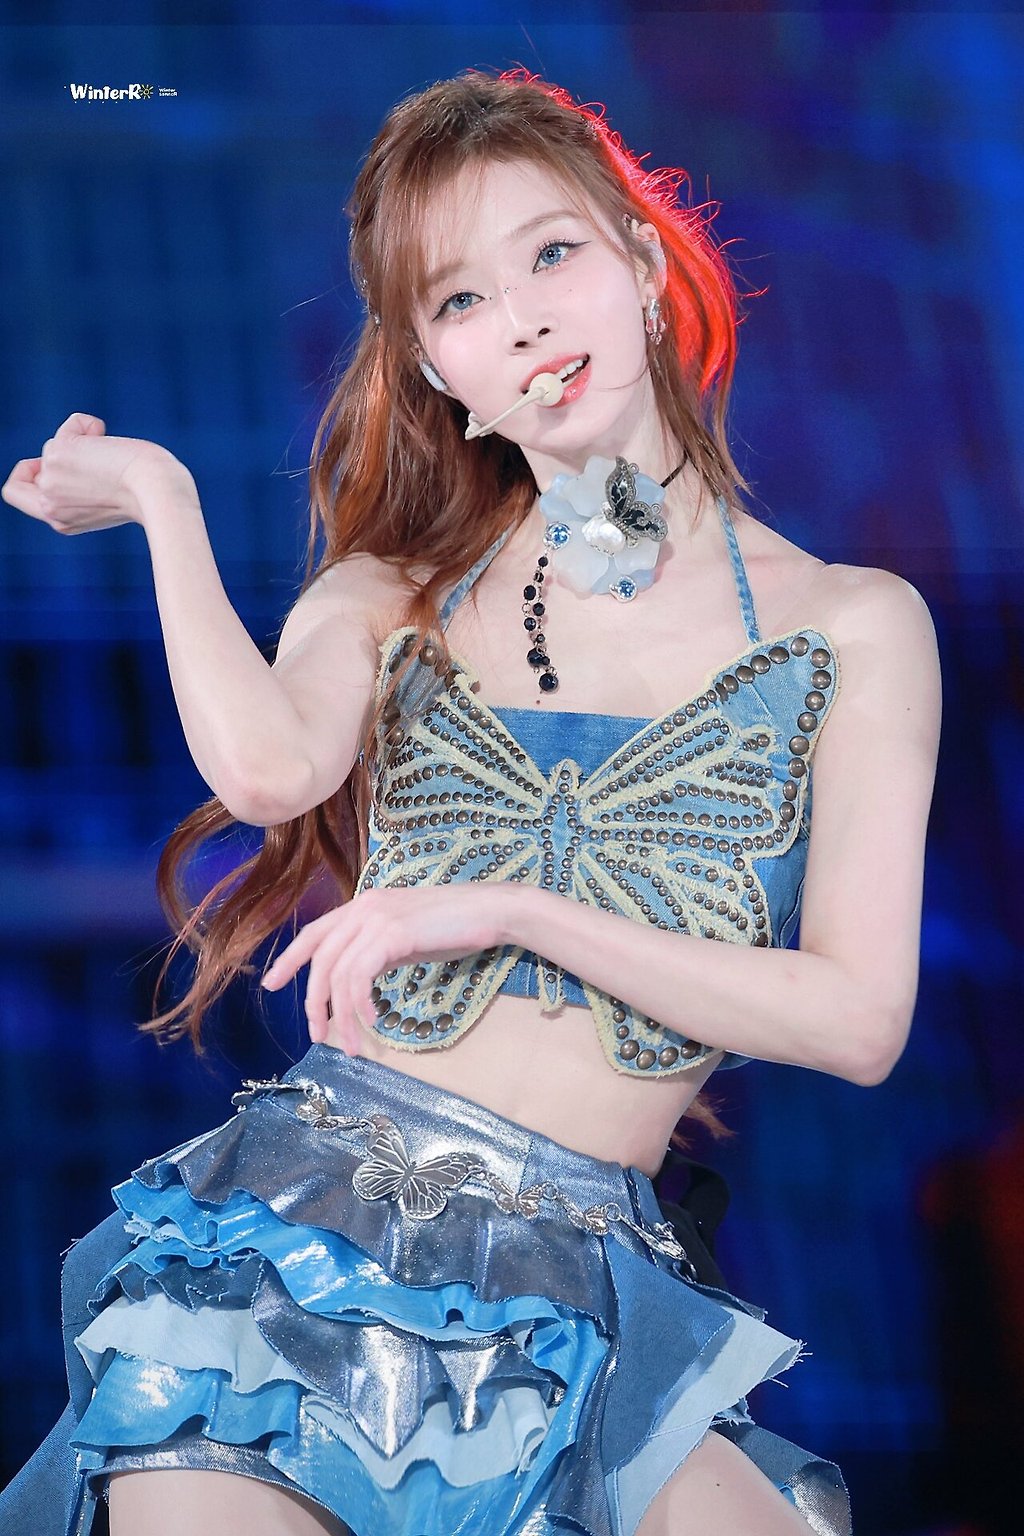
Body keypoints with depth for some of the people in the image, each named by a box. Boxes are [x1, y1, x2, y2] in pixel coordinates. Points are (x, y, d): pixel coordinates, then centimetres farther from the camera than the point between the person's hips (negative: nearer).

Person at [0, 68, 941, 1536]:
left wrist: (512, 908, -5)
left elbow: (860, 1017, 0)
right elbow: (269, 767, -10)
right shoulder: (393, 593, 15)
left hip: (583, 1276, 0)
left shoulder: (853, 626, 9)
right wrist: (160, 493, 3)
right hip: (296, 1202, 1)